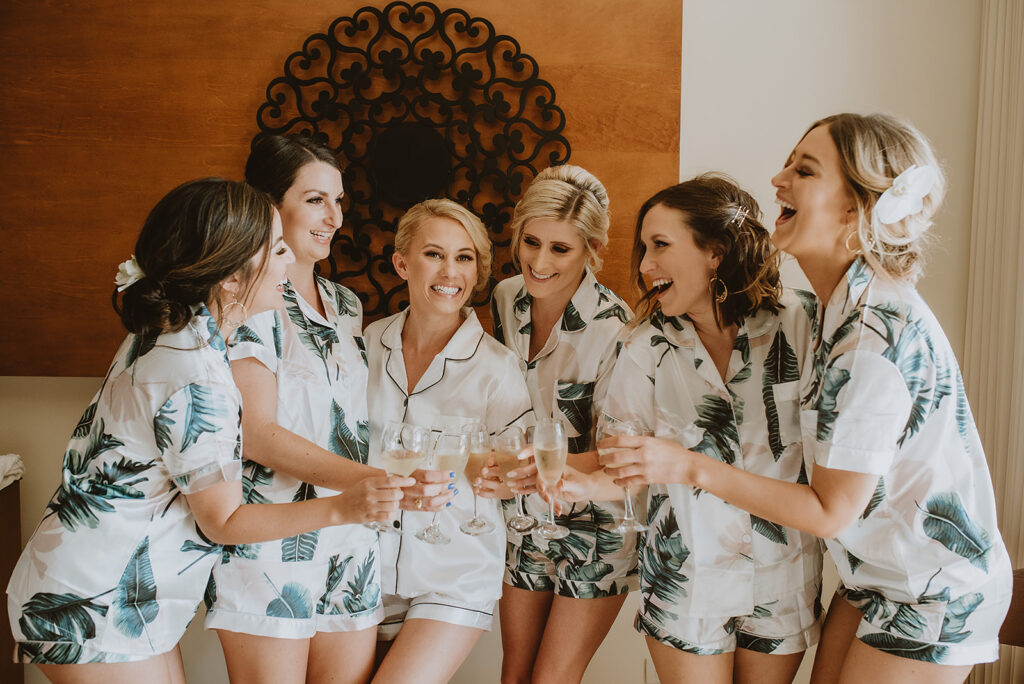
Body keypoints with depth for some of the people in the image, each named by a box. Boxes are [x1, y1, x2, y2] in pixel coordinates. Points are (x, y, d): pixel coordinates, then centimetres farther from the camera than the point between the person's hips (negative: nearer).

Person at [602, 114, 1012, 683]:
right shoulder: (847, 305, -2)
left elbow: (830, 512, -22)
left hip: (933, 597, -8)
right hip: (878, 575, 8)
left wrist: (692, 466, -22)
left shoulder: (877, 339, -30)